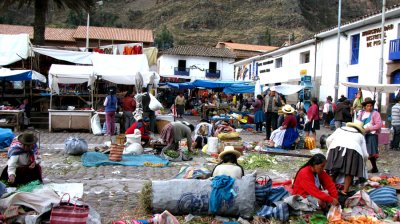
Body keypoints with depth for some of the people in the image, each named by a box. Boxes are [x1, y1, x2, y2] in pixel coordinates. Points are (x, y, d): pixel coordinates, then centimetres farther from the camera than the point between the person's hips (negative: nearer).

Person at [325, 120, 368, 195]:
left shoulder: (340, 129, 36)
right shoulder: (360, 135, 35)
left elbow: (328, 140, 20)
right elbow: (365, 154, 28)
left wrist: (330, 149, 36)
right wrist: (363, 163, 47)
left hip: (336, 148, 1)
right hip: (353, 150, 0)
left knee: (332, 171, 6)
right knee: (349, 172, 5)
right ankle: (345, 191, -4)